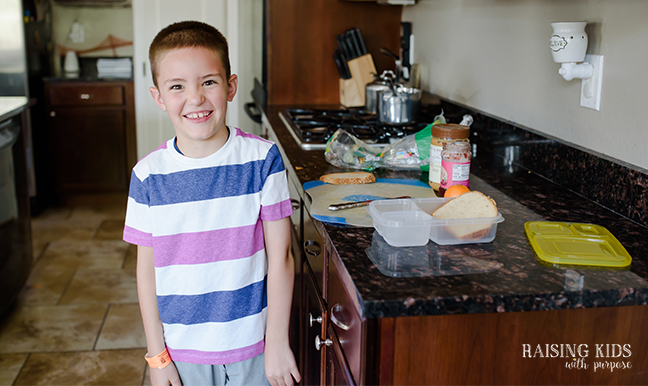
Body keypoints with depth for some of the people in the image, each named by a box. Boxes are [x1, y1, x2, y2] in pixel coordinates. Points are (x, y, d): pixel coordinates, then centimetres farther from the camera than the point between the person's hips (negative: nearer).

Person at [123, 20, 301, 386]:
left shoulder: (262, 159, -11)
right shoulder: (149, 175, -7)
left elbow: (280, 257, -8)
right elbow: (147, 269, -1)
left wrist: (277, 343, -8)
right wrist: (157, 355, 1)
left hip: (251, 345, -1)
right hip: (182, 349, 1)